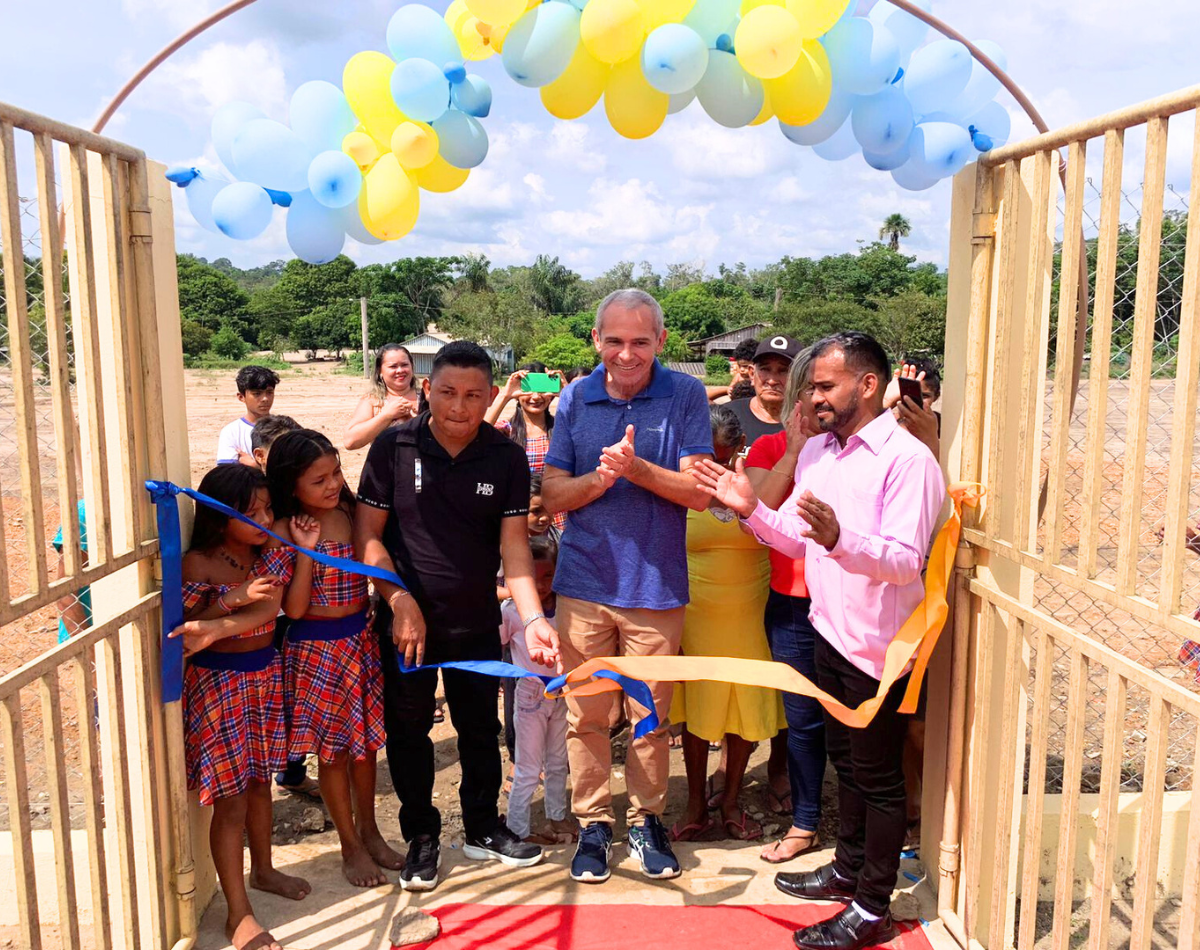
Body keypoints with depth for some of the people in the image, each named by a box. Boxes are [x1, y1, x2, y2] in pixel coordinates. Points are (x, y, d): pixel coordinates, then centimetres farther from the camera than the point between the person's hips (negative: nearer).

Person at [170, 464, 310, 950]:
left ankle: (262, 869, 41)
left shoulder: (269, 554, 1)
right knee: (231, 797, -1)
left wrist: (214, 628, -28)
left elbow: (270, 609, -13)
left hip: (265, 675, 6)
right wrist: (235, 598, -28)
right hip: (218, 683, -6)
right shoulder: (198, 563, -14)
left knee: (260, 780, 20)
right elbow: (184, 627, -17)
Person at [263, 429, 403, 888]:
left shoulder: (350, 514, 0)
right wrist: (306, 549, -23)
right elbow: (293, 607, -19)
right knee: (333, 749, 8)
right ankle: (350, 845, 25)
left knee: (366, 741, 16)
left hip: (362, 639, 5)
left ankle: (369, 831, 35)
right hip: (317, 649, -5)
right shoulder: (285, 534, -15)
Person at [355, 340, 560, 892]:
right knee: (408, 731, 11)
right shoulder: (394, 447, -10)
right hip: (406, 618, -1)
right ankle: (421, 837, 29)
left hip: (477, 622, 1)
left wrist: (533, 619, -24)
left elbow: (514, 545, -11)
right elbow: (367, 535, -6)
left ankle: (482, 830, 34)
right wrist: (401, 602, -16)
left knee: (481, 729, 14)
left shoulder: (506, 458, -7)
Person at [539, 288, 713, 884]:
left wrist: (635, 468, -23)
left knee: (651, 716, 11)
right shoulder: (576, 399, 4)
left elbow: (698, 493, -10)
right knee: (586, 716, 8)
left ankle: (646, 820, 31)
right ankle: (593, 824, 26)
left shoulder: (685, 396, -4)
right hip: (585, 583, 2)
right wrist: (601, 478, -17)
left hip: (656, 585, -1)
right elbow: (552, 494, 1)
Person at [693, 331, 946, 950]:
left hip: (878, 644, -8)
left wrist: (838, 537, -41)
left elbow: (905, 561, -26)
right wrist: (750, 509, -6)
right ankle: (848, 868, 41)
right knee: (845, 759, 22)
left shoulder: (907, 459, -18)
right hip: (831, 631, 8)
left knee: (877, 776, 6)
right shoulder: (816, 451, 7)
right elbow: (799, 542, 9)